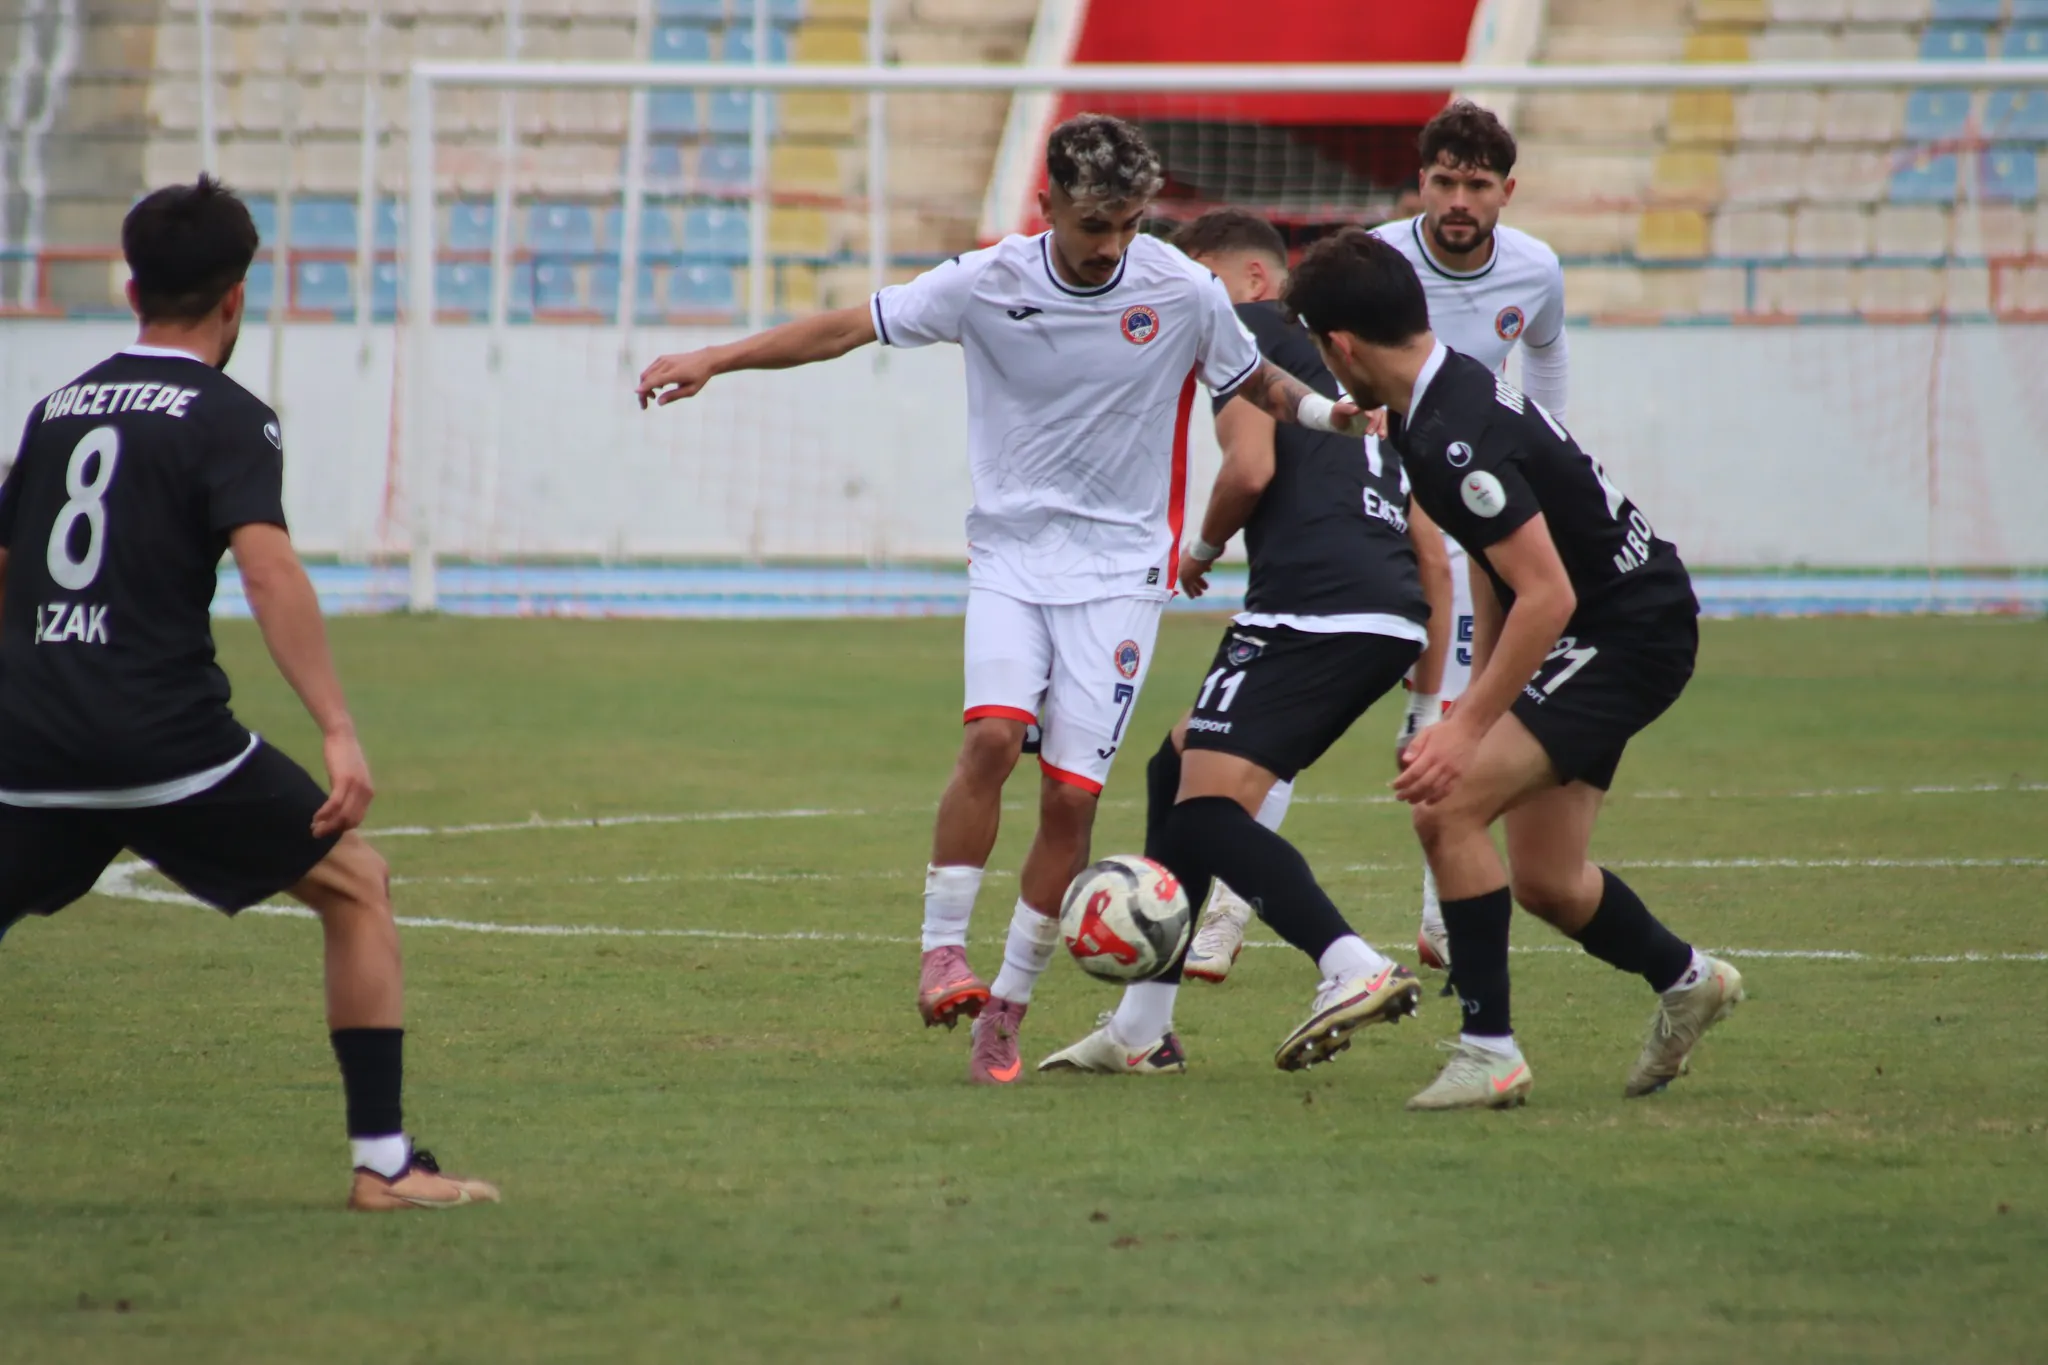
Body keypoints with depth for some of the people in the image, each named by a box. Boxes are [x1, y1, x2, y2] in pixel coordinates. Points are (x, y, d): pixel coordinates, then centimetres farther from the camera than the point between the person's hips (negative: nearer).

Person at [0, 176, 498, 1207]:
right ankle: (382, 1161, 6)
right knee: (357, 887, 10)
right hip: (165, 741, -5)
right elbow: (267, 569, -17)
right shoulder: (227, 419, -2)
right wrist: (338, 732, -22)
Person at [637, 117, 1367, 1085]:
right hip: (1011, 552, 0)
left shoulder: (1184, 294, -6)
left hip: (1119, 567, 0)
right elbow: (849, 328, -2)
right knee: (992, 734, -23)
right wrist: (714, 360, -8)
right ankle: (942, 950, -12)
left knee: (1071, 791, -7)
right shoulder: (987, 284, -7)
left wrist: (1329, 412, -10)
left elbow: (1257, 386, 11)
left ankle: (1008, 1005, 4)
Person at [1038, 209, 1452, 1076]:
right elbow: (1430, 551, 28)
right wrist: (1431, 700, 26)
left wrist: (1204, 548, 11)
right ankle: (1142, 1029, 22)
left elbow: (1250, 468, -10)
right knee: (1178, 769, 20)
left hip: (1311, 605, -9)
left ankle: (1353, 967, -30)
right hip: (1393, 618, 9)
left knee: (1205, 810, -12)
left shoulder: (1250, 329, 6)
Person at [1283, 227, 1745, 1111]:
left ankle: (1489, 1052, -13)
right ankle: (1686, 981, 39)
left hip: (1629, 635, -10)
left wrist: (1470, 728, -27)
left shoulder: (1455, 440, -26)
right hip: (1603, 632, 10)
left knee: (1448, 807, -18)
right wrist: (1476, 695, 18)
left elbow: (1547, 597, -29)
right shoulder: (1452, 388, 6)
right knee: (1543, 880, 15)